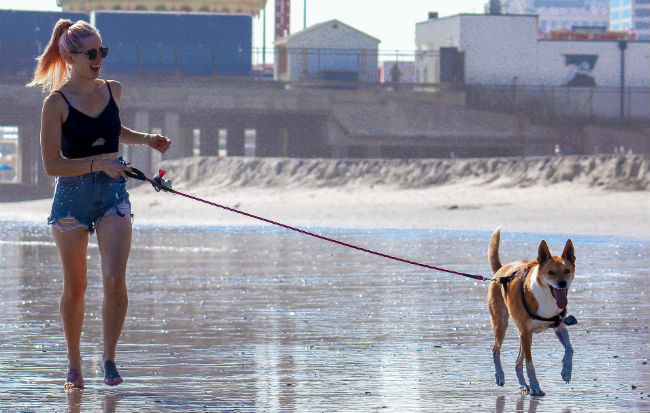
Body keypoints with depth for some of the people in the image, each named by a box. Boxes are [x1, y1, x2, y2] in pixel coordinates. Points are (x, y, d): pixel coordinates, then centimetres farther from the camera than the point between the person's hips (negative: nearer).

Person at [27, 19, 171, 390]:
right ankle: (74, 363, 23)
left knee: (116, 280, -13)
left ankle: (109, 358, 3)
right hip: (72, 195, -3)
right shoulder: (56, 103, -10)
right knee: (75, 288, 6)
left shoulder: (113, 90, 5)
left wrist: (146, 139, 11)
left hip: (113, 193, 3)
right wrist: (100, 163, -21)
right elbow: (52, 164, -13)